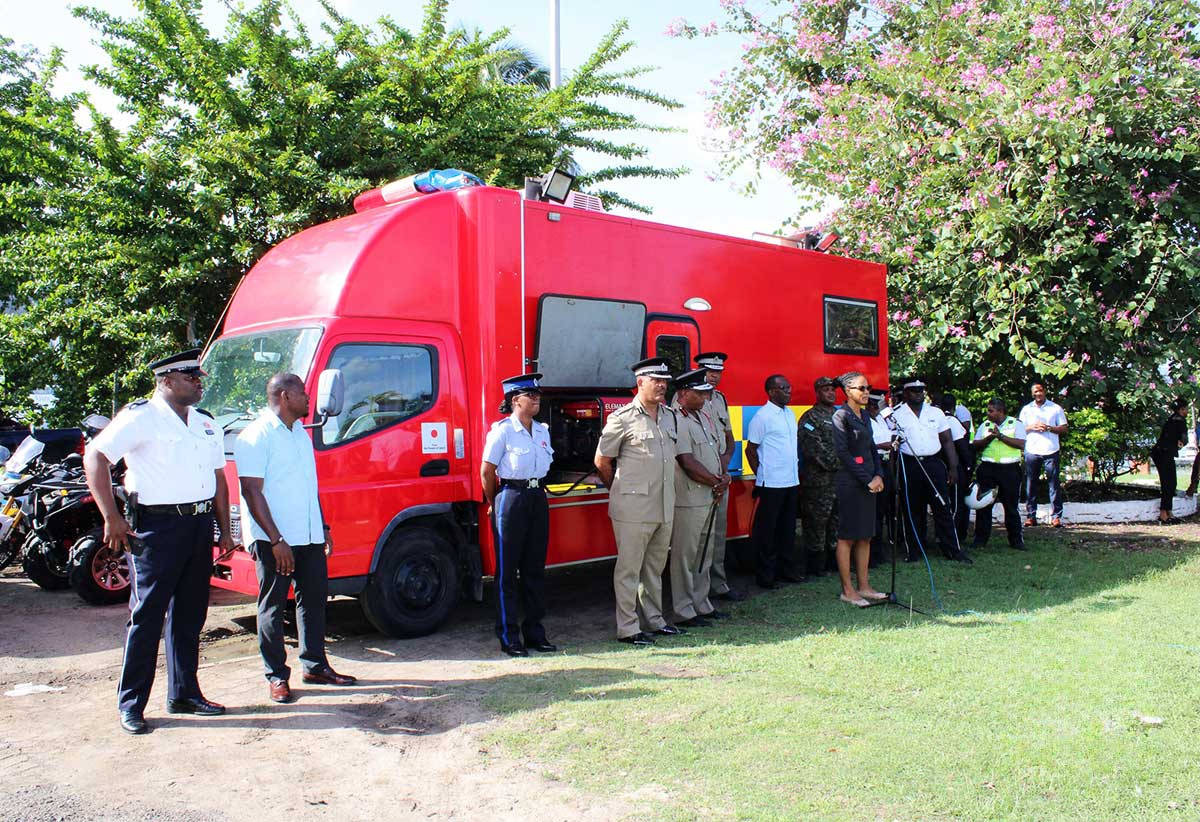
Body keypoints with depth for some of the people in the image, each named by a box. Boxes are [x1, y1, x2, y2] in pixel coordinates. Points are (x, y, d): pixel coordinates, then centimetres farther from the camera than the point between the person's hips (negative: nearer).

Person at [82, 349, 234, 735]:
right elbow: (95, 456, -11)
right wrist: (112, 518, -15)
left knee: (189, 614, 12)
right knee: (147, 616, -2)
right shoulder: (141, 417, -6)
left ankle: (184, 693, 23)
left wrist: (225, 529, 15)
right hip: (157, 526, -7)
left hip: (200, 525, 7)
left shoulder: (206, 424, 16)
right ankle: (130, 705, 8)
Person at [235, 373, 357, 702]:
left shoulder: (301, 434, 15)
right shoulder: (256, 436, -11)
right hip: (274, 540, -8)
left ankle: (315, 666, 24)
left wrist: (323, 527, 18)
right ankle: (276, 676, 13)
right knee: (273, 606, 3)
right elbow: (252, 492, -16)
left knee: (314, 597, 12)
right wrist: (276, 540, -20)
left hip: (309, 537, 8)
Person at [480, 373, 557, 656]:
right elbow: (486, 471, -5)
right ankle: (508, 637, 7)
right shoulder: (502, 430, -8)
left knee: (535, 568, 10)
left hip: (538, 498, 6)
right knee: (508, 569, 0)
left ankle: (535, 633, 19)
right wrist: (494, 504, 3)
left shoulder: (542, 430, 11)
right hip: (511, 498, -6)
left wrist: (537, 490, 15)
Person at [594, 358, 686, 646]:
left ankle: (654, 621, 28)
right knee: (629, 569, 2)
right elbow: (601, 461, -3)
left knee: (655, 567, 17)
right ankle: (628, 628, 11)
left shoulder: (669, 416, 10)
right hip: (633, 509, -7)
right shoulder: (623, 418, -10)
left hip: (664, 508, 7)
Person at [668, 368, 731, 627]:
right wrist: (717, 482, -10)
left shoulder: (704, 417, 14)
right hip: (688, 501, -9)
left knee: (704, 555, 16)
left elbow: (717, 452, 17)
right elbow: (688, 464, -20)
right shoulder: (677, 422, -16)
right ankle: (684, 612, 8)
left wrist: (724, 476, -3)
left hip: (710, 498, 9)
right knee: (684, 556, 0)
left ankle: (702, 605, 27)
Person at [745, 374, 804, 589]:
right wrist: (761, 476, -4)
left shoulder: (790, 414, 12)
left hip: (791, 481, 7)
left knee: (787, 529, 14)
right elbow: (751, 450, -7)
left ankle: (785, 569, 25)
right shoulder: (763, 416, -11)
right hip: (771, 484, -7)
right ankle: (765, 575, 10)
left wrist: (796, 471, 13)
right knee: (767, 531, 2)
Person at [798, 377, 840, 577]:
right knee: (816, 523, -2)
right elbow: (815, 449, -14)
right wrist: (837, 463, -13)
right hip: (819, 480, -7)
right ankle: (815, 566, 6)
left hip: (841, 478, 7)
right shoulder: (810, 418, -6)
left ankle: (835, 560, 24)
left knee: (837, 521, 13)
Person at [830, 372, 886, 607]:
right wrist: (867, 480, -14)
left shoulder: (864, 415, 14)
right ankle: (847, 590, 5)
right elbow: (842, 453, -16)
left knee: (866, 536, 10)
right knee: (847, 537, -1)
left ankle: (864, 586, 18)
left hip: (869, 481, 8)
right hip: (850, 483, -8)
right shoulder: (841, 416, -10)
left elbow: (872, 447, 18)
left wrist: (878, 475, 2)